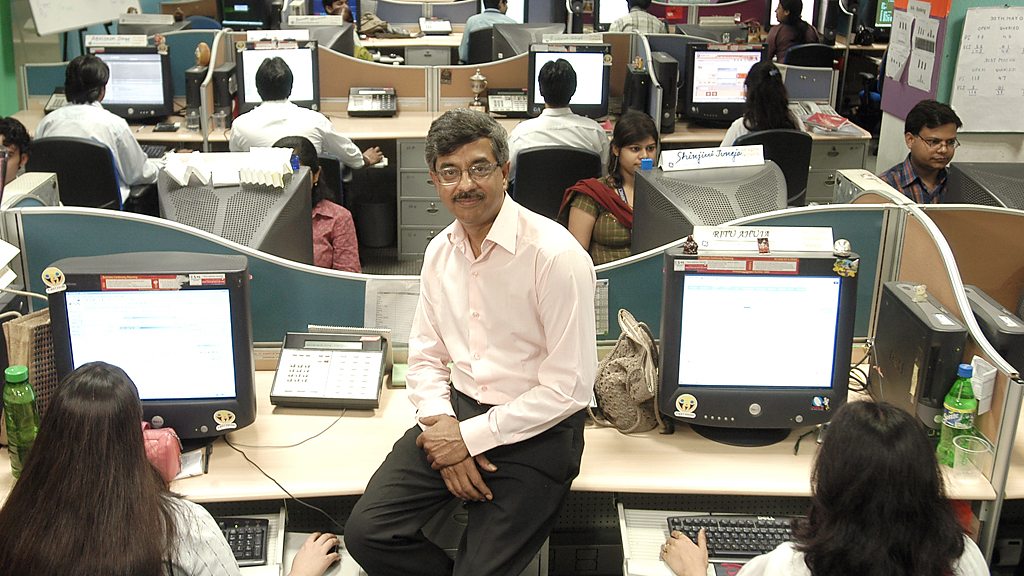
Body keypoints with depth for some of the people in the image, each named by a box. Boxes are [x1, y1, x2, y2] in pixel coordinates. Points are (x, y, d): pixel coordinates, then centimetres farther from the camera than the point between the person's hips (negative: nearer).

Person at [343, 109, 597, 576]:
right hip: (456, 410, 6)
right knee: (366, 534, -8)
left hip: (537, 429, -5)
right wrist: (441, 423, -8)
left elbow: (569, 388, -17)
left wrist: (471, 437, -14)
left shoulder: (556, 256, -17)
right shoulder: (440, 252, 5)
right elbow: (426, 357, 12)